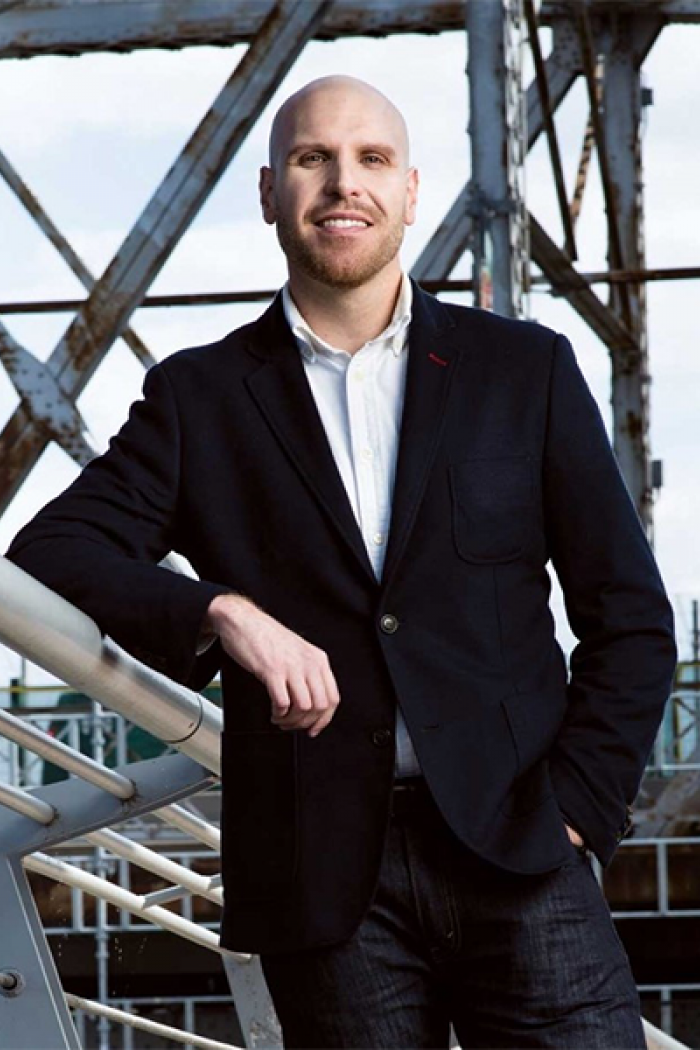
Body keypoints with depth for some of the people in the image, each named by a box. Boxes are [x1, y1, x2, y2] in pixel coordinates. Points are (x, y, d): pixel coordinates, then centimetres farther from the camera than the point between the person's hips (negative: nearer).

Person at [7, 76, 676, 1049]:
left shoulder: (526, 369, 11)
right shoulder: (200, 397, 10)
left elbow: (630, 615, 11)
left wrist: (578, 808, 0)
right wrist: (221, 612, -17)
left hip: (513, 849, 0)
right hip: (324, 883, 0)